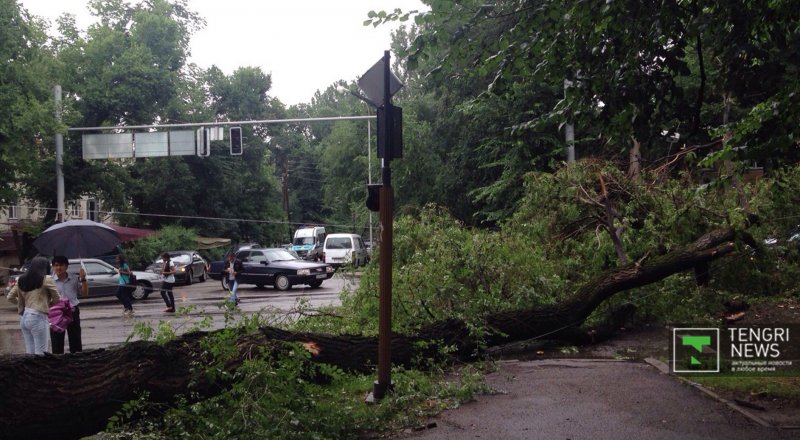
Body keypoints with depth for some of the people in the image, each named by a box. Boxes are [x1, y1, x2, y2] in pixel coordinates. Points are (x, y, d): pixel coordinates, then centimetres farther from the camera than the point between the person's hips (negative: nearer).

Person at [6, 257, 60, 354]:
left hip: (23, 318, 7)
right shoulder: (46, 279, -6)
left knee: (30, 352, 12)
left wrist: (22, 304, 18)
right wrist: (48, 304, 16)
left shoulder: (22, 280, 11)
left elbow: (10, 297, 17)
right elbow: (57, 299, 0)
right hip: (38, 317, -7)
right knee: (40, 353, -4)